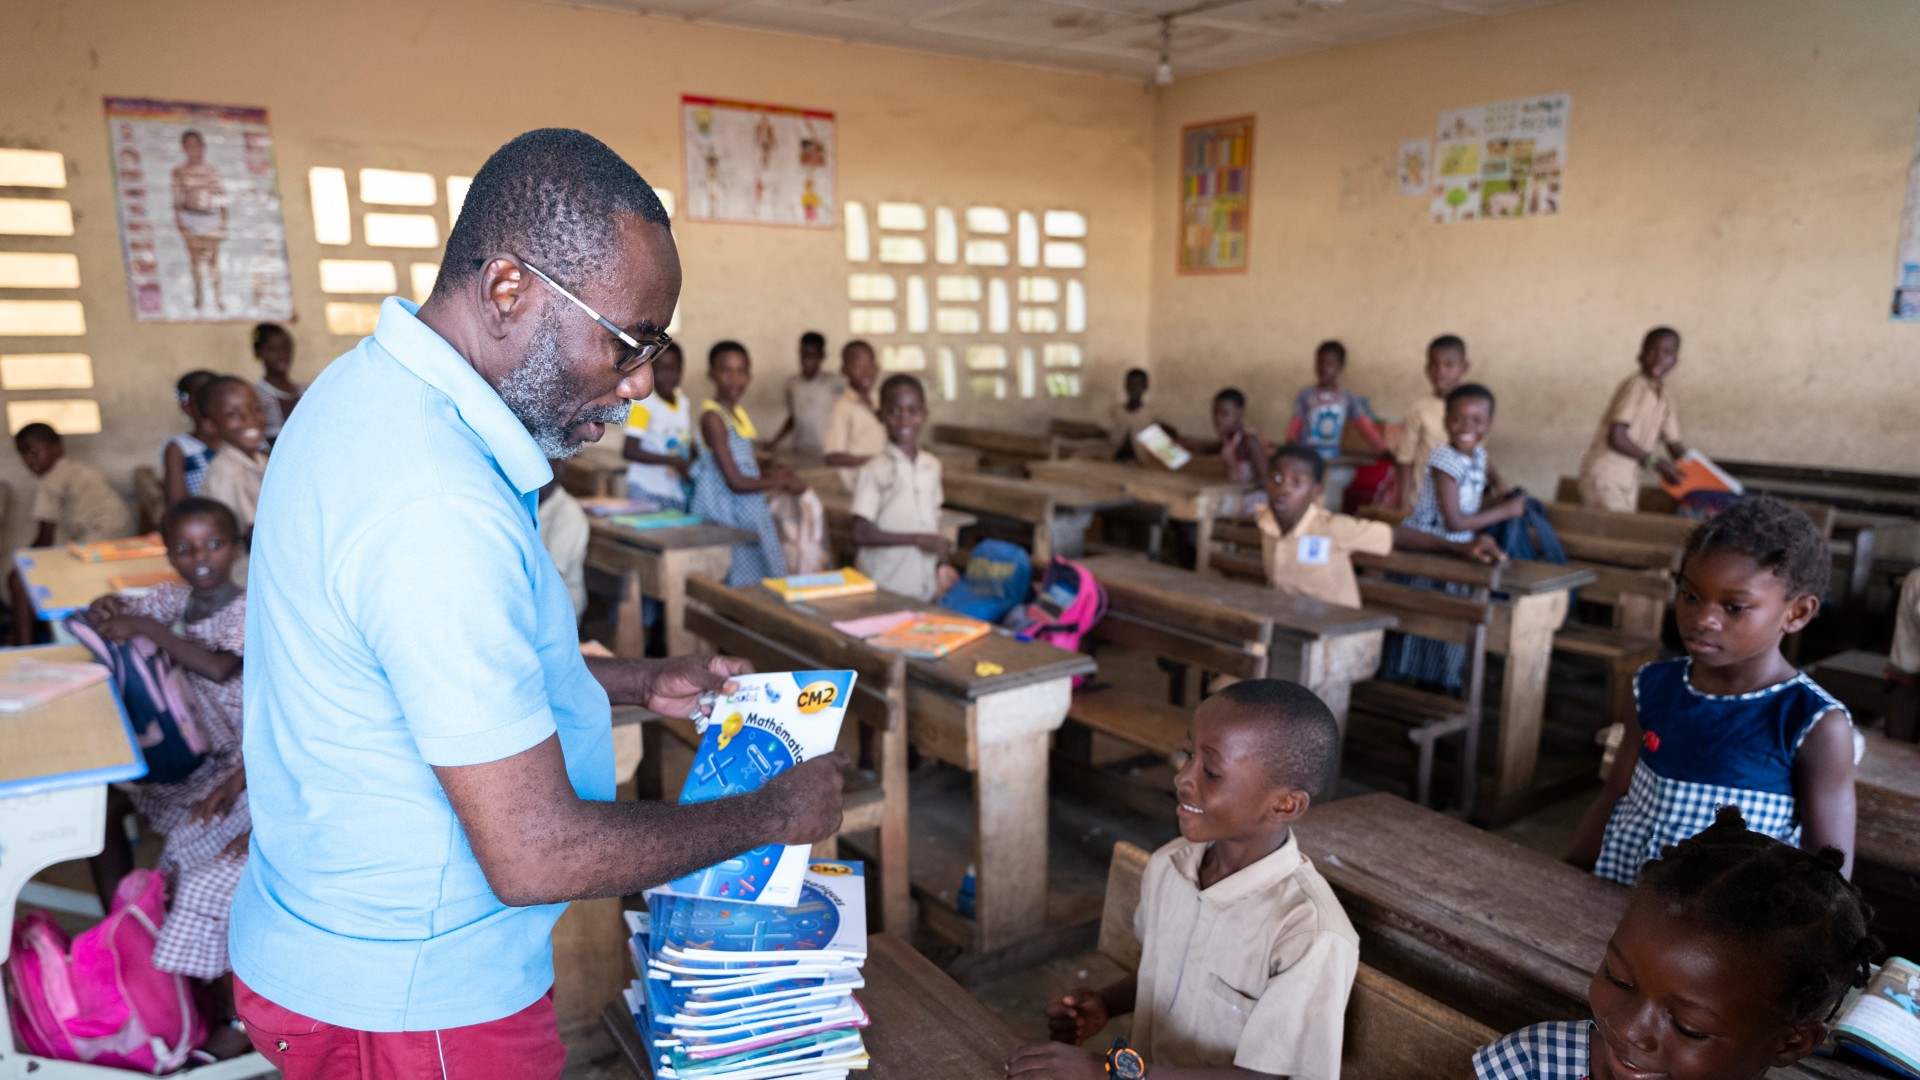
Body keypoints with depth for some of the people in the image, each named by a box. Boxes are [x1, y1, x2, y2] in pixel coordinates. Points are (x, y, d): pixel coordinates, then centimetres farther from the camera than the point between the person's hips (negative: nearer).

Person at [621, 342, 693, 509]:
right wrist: (673, 461, -19)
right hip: (647, 491, -6)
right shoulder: (644, 404, -10)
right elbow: (629, 451, -16)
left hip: (678, 493, 6)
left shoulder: (684, 403, 8)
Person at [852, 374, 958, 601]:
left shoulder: (932, 466, 6)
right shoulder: (873, 472, -11)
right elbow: (861, 534, -17)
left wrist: (941, 564, 5)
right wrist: (917, 539, -19)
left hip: (925, 585, 5)